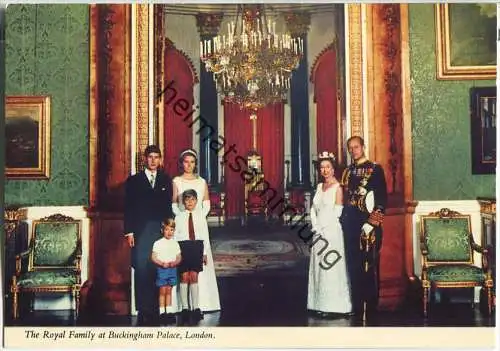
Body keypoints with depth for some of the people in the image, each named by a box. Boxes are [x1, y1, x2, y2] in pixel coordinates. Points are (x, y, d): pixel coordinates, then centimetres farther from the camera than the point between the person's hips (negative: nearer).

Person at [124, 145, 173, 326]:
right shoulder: (134, 180, 9)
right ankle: (143, 311, 0)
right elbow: (128, 208, 4)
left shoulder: (166, 181, 13)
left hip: (161, 232, 1)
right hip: (141, 233, -1)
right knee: (141, 271, -5)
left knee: (160, 272, -1)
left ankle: (155, 310, 7)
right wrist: (129, 231, -3)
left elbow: (169, 207, 11)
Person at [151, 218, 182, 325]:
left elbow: (179, 257, 9)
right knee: (162, 291, 0)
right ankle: (162, 313, 6)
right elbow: (153, 257, -5)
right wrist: (162, 263, -19)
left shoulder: (175, 243, 8)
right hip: (161, 269, -3)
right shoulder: (158, 243, -3)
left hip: (172, 269, 3)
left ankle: (169, 312, 15)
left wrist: (174, 263, -11)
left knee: (169, 291, 9)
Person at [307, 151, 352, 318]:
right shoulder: (319, 186, 14)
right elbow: (313, 209, 12)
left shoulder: (337, 187, -5)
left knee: (330, 267, -6)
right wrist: (315, 226, -1)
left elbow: (336, 212, -11)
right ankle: (321, 305, 13)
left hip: (332, 231, -7)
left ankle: (333, 306, -1)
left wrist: (322, 226, -10)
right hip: (319, 232, 7)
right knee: (318, 267, 7)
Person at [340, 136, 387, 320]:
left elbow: (382, 197, -6)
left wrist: (374, 221, -14)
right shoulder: (347, 171, 15)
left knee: (369, 265, -3)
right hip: (350, 225, 5)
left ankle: (370, 305, 7)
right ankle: (356, 305, 16)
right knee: (353, 265, 8)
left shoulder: (375, 169, -1)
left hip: (369, 224, -5)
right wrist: (344, 219, 8)